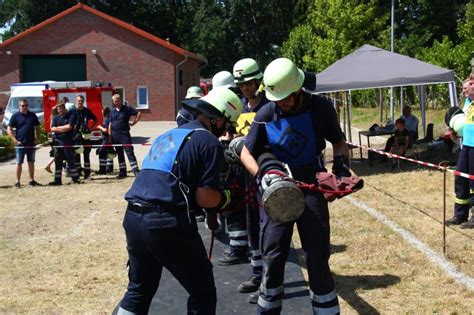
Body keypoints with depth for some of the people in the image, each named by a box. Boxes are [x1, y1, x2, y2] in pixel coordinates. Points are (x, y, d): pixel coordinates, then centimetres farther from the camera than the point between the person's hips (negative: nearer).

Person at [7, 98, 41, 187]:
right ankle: (17, 182, 6)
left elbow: (37, 128, 14)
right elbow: (9, 130, -2)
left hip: (31, 143, 3)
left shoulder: (32, 115, 8)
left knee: (31, 162, 9)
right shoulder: (15, 116, -1)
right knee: (19, 163, 1)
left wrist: (37, 138, 1)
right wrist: (15, 140, -10)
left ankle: (32, 180, 17)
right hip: (20, 144, -3)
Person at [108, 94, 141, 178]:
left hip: (124, 134, -4)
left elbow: (138, 113, -3)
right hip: (115, 135, 4)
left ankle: (135, 170, -12)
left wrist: (133, 122, -5)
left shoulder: (127, 109, -3)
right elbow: (110, 124, 11)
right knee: (119, 154, 10)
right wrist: (110, 136, 7)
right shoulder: (113, 111, 9)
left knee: (129, 152, -10)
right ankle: (122, 172, 17)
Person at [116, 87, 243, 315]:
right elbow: (205, 198, -8)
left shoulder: (169, 134, 23)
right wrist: (226, 197, 12)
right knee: (203, 292, 9)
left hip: (133, 218, 8)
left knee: (139, 290, 24)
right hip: (166, 223, -8)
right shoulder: (209, 142, -2)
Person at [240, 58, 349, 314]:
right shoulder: (266, 114, -7)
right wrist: (261, 175, -15)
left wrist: (341, 163, -11)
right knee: (272, 257, 5)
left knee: (317, 257, 2)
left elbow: (339, 142, 8)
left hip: (310, 187, -1)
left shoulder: (320, 108, -8)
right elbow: (246, 152, 2)